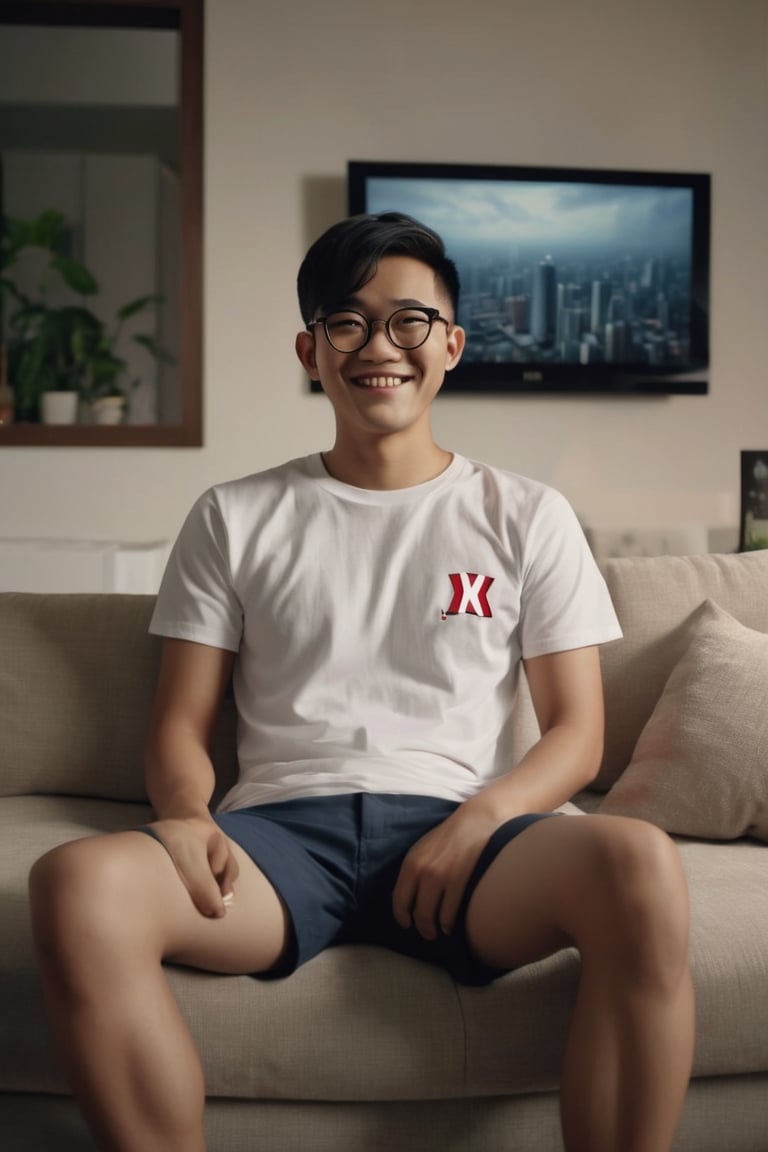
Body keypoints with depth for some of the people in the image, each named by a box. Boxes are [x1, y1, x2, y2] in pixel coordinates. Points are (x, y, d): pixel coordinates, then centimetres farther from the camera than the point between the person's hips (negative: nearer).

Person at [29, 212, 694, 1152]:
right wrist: (184, 818, -11)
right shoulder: (234, 520, 17)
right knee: (78, 883, -31)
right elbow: (180, 726, 13)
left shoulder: (526, 518, 15)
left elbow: (576, 736, 10)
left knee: (639, 866, -34)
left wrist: (480, 817, -11)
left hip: (457, 832, 0)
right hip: (281, 828, 1)